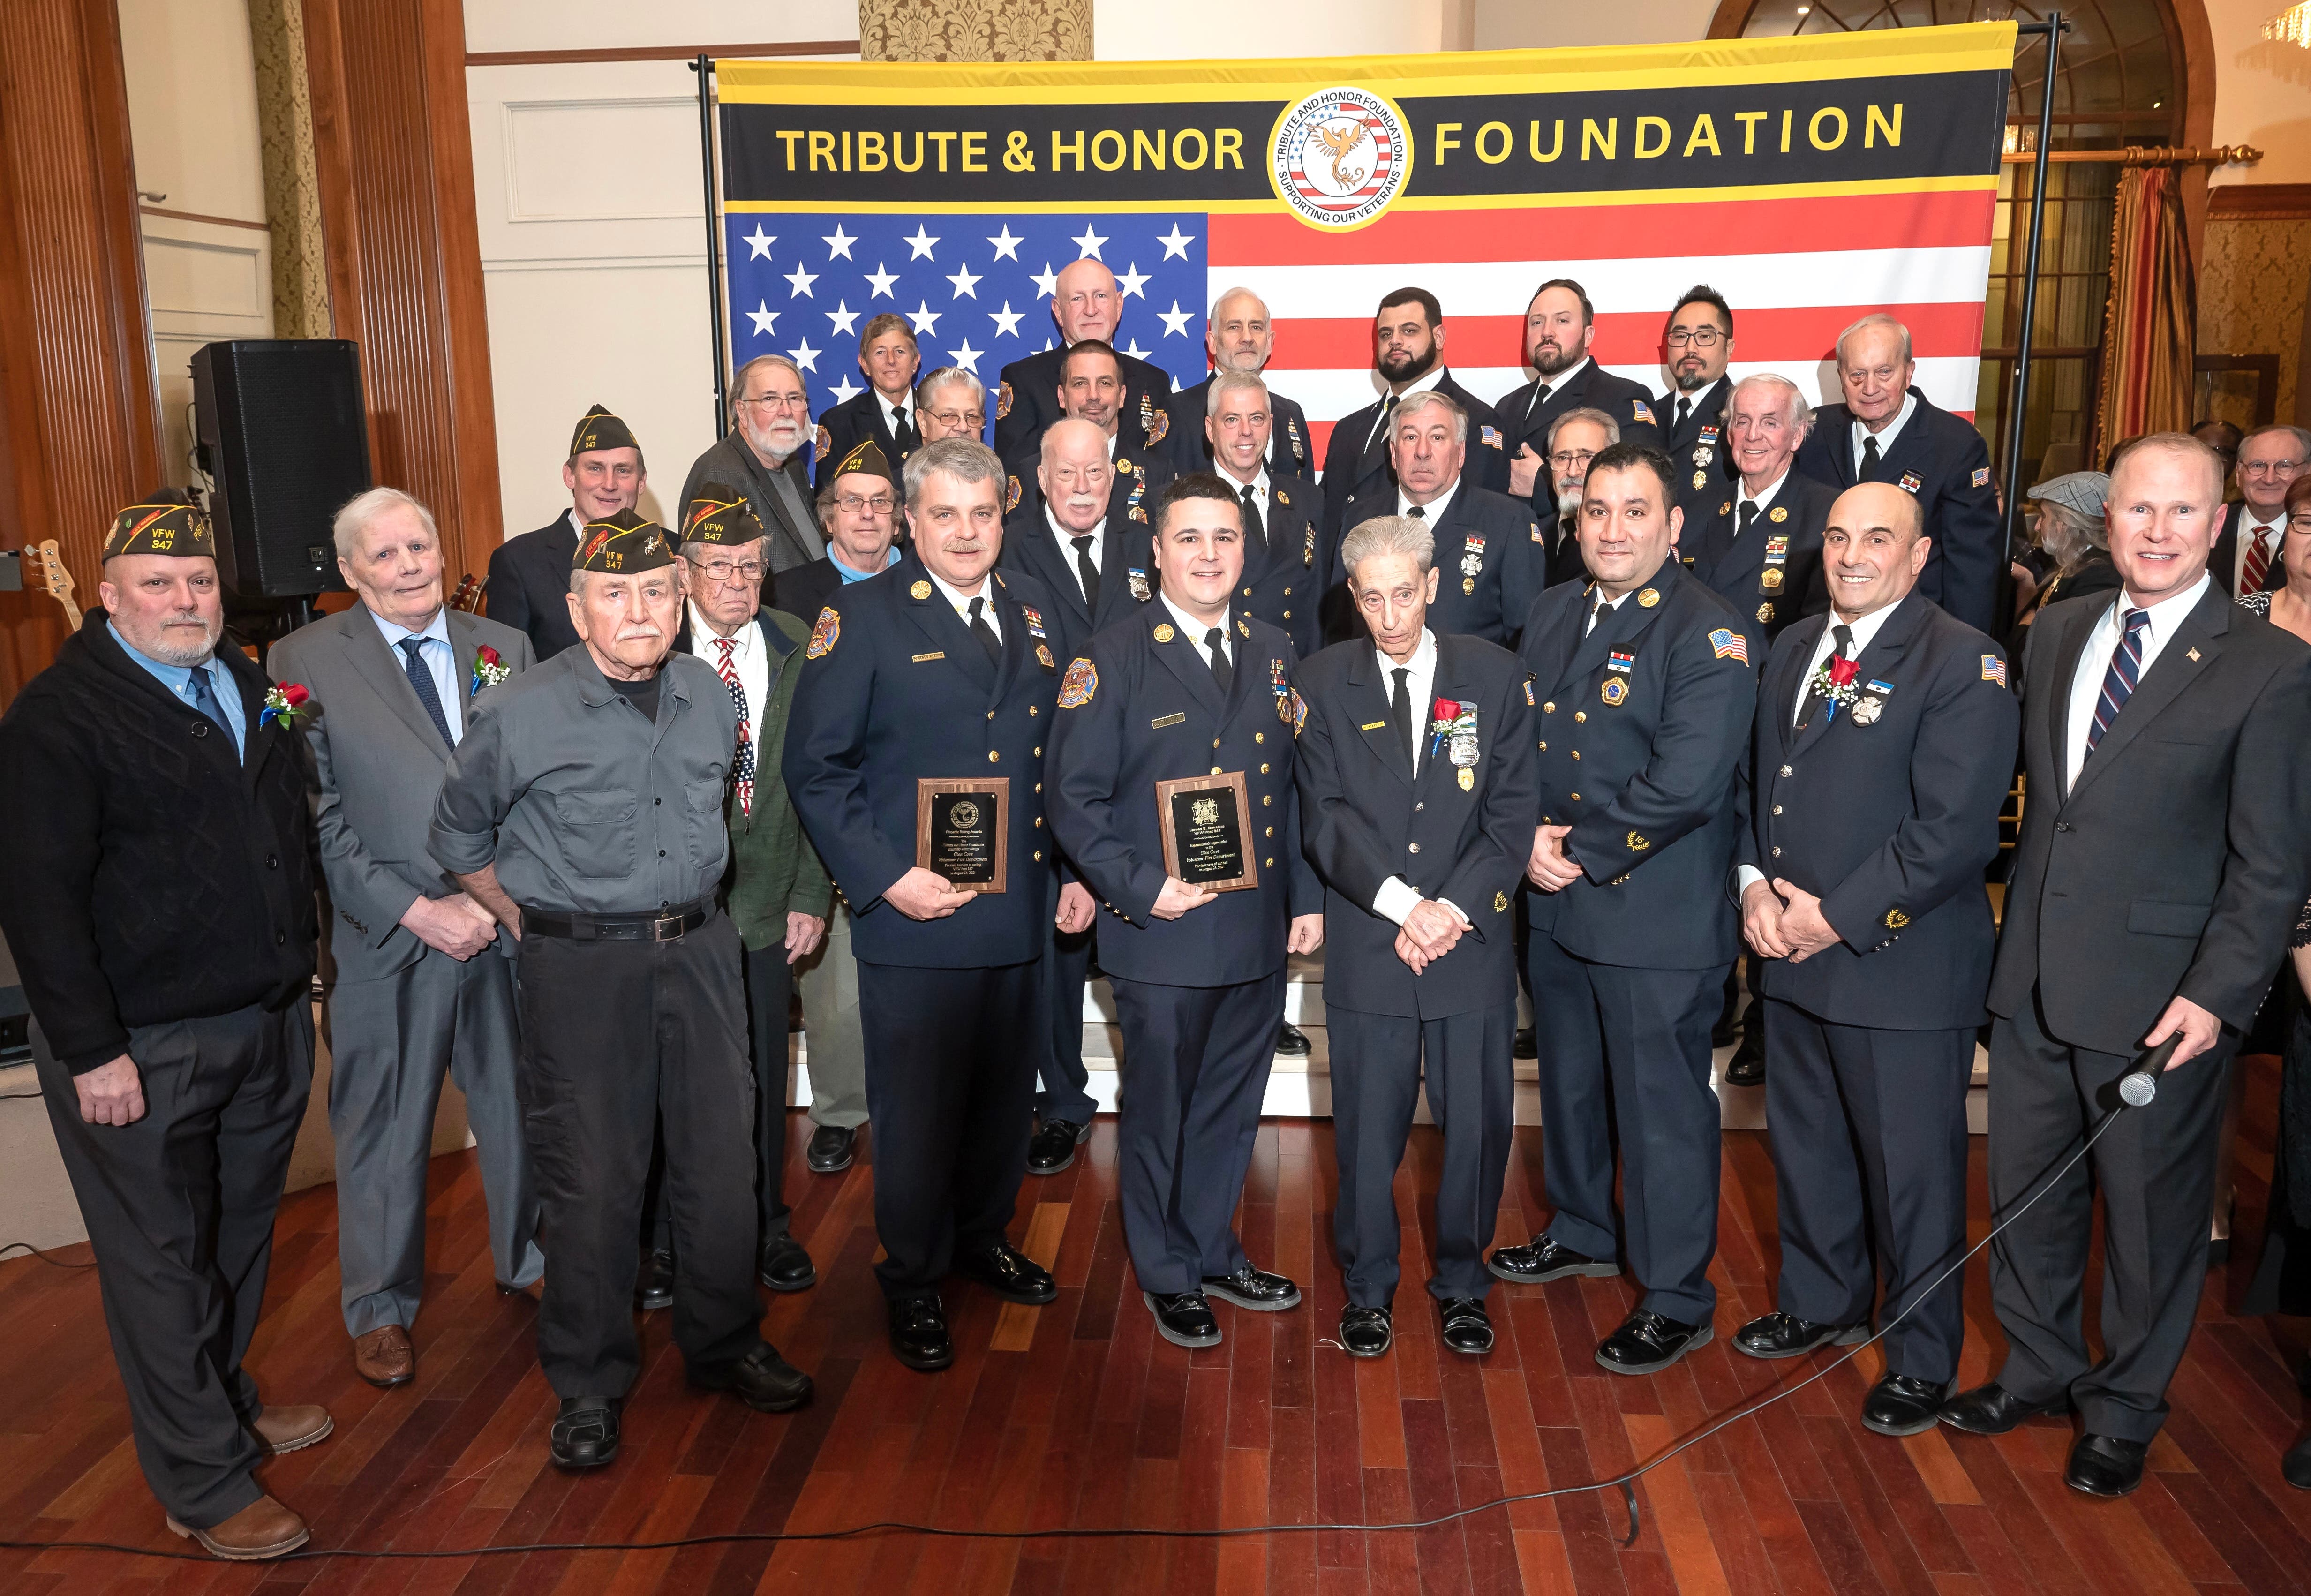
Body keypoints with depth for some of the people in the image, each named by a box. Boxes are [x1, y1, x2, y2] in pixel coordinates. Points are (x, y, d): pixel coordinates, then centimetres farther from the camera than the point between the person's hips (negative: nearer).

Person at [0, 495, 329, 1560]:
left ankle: (225, 1401, 39)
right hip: (142, 1049, -7)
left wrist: (299, 974, 15)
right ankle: (204, 1486, 15)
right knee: (162, 1262, 4)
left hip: (268, 1024, 7)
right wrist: (90, 1052, -18)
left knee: (240, 1233, 19)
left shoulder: (250, 689, 10)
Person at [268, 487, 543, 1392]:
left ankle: (527, 1259, 38)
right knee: (384, 1128, 11)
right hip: (388, 940, -3)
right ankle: (380, 1306, 30)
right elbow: (316, 819, -9)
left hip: (511, 928, 3)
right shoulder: (304, 662, -4)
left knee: (520, 1106, 16)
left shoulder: (505, 650, 5)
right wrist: (416, 912, -15)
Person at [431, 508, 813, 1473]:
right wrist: (525, 920, 5)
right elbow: (460, 835, 6)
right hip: (580, 964, -4)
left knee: (721, 1157, 10)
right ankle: (588, 1385, 20)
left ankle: (724, 1344, 30)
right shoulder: (520, 716, -8)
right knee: (590, 1177, 3)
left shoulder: (712, 698, 4)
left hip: (699, 951, 4)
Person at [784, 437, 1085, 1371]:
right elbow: (816, 766, -9)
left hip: (1020, 910, 5)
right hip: (914, 915, -5)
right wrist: (886, 878, -15)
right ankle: (913, 1283, 24)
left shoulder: (1035, 609, 10)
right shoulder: (863, 618, -6)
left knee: (1005, 1092, 17)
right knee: (915, 1109, 5)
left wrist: (1076, 869, 8)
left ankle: (983, 1238, 39)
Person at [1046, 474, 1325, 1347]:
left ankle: (1215, 1252, 36)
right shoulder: (1111, 659, -7)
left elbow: (1293, 785, 12)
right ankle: (1168, 1275, 28)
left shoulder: (1273, 653, 9)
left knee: (1230, 1106, 16)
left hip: (1259, 934, 5)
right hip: (1163, 934, -4)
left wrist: (1307, 896, 8)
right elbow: (1074, 798, -9)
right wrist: (1142, 887, -16)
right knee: (1159, 1109, 9)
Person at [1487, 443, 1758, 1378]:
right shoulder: (1553, 614, 9)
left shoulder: (1707, 634, -14)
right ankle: (1583, 1232, 45)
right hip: (1553, 908, 7)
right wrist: (1528, 836, -7)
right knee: (1568, 1081, 23)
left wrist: (1582, 854, -17)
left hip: (1657, 920, -7)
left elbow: (1688, 782, -23)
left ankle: (1677, 1299, 21)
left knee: (1662, 1107, 4)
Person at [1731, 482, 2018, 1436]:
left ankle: (1922, 1359, 25)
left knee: (1912, 1170, 6)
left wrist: (1838, 917, -18)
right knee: (1805, 1146, 19)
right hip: (1790, 956, 7)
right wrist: (1753, 882, -3)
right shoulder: (1794, 649, 11)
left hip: (1902, 965, -6)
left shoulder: (1964, 665, -12)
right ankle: (1821, 1304, 41)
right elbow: (1754, 779, 14)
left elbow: (1953, 830, -19)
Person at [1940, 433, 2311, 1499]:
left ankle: (2124, 1410, 32)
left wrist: (2217, 995, -17)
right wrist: (2015, 927, 6)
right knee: (2026, 1192, 16)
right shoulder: (2056, 634, 7)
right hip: (2034, 974, 5)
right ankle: (2038, 1370, 38)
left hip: (2159, 997, -4)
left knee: (2149, 1212, 11)